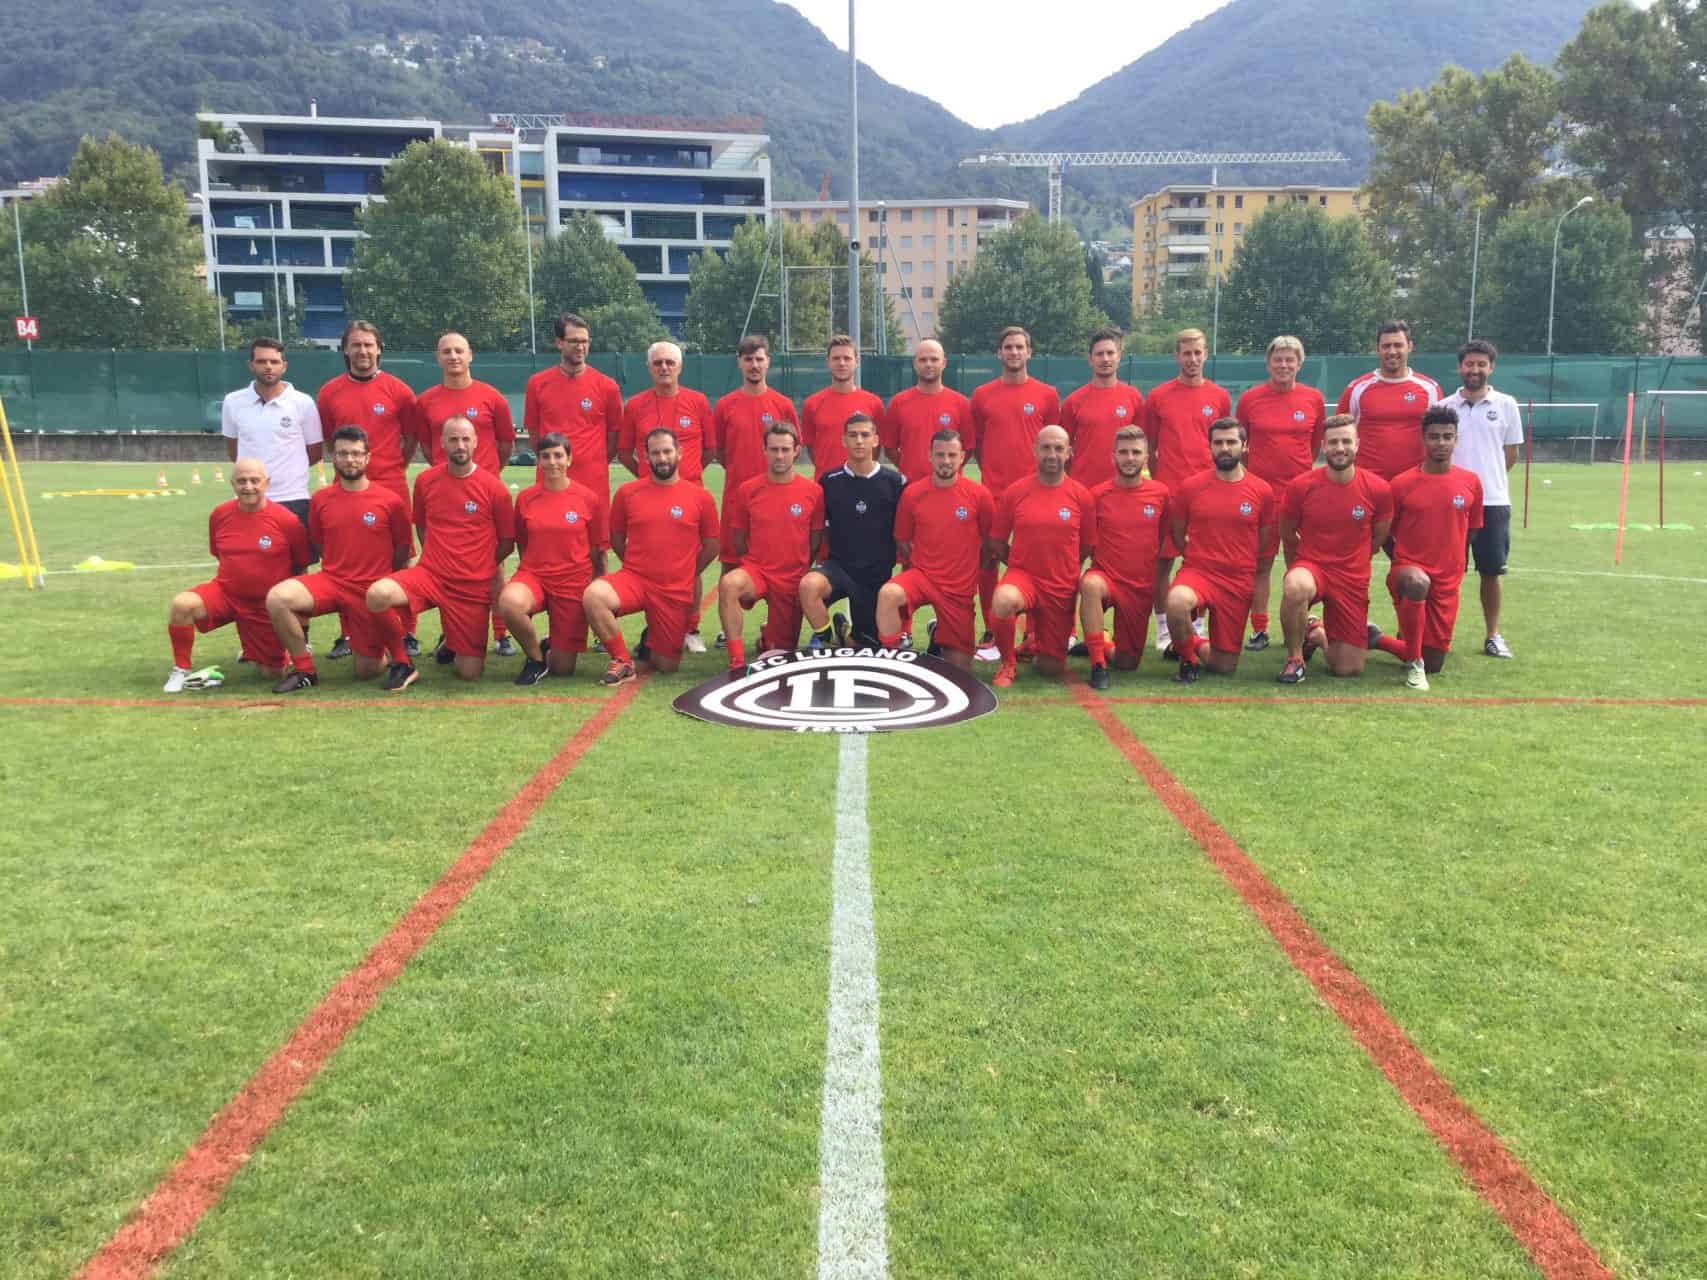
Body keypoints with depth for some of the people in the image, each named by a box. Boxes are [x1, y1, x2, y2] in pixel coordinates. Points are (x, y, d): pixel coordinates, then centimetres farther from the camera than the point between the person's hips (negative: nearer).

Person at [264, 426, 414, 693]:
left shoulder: (391, 501, -6)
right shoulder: (320, 500, 2)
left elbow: (403, 551, 3)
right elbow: (319, 545, 16)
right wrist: (340, 570, 8)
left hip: (371, 590, -3)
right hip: (331, 580, 3)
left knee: (367, 671, -2)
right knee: (277, 597, -27)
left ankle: (399, 657, 35)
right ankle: (304, 671, -9)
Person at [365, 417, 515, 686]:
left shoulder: (494, 487, -6)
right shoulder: (425, 480, 1)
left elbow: (507, 542, 3)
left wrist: (476, 568, 2)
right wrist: (439, 559, 8)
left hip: (473, 587, -1)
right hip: (430, 574, 2)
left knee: (469, 673, -2)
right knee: (377, 594, -31)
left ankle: (453, 645, 37)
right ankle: (402, 663, -6)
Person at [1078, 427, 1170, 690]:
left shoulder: (1160, 494, -1)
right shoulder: (1098, 494, -6)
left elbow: (1165, 540, 11)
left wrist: (1161, 584, 10)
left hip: (1142, 587, 2)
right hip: (1106, 576, -2)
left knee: (1127, 663, 7)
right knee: (1091, 584, -40)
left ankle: (1102, 645, 43)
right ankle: (1098, 664, -27)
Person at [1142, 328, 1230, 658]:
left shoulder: (1220, 397, 7)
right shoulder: (1158, 396, 4)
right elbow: (1149, 449, 8)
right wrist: (1158, 485, 4)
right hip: (1167, 491, -1)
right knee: (1162, 561, 1)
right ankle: (1163, 632, 11)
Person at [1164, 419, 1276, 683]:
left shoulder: (1262, 490, -1)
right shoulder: (1190, 487, -2)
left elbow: (1264, 541, 13)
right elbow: (1177, 535, 12)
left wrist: (1236, 559, 12)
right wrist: (1199, 555, 7)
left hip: (1239, 582, 2)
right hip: (1197, 571, -1)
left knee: (1225, 668, 3)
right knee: (1176, 601, -39)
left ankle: (1196, 644, 40)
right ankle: (1188, 659, -8)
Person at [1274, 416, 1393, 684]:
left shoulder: (1378, 489, -7)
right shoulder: (1300, 486, -9)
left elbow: (1378, 537, 10)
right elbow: (1287, 536, 6)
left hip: (1353, 579, 2)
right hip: (1309, 565, -2)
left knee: (1350, 669, 0)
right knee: (1295, 587, -42)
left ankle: (1316, 633, 35)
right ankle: (1295, 657, -15)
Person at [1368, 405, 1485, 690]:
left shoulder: (1471, 482, 1)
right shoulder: (1402, 483, -6)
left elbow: (1472, 529, 15)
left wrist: (1452, 562, 12)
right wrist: (1404, 565, 1)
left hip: (1448, 581, 3)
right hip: (1408, 568, -3)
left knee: (1433, 665, 5)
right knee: (1418, 583, -43)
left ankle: (1376, 638, 34)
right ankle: (1414, 663, -22)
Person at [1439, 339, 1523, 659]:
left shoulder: (1506, 405, 4)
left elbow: (1511, 454, 10)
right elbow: (1431, 451, 8)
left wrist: (1486, 477, 9)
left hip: (1494, 501, 0)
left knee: (1492, 571, 5)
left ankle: (1493, 635, 17)